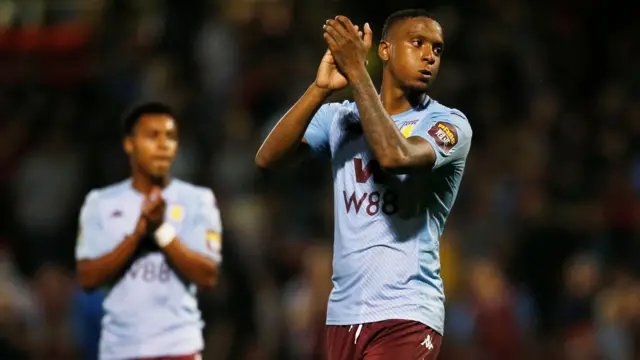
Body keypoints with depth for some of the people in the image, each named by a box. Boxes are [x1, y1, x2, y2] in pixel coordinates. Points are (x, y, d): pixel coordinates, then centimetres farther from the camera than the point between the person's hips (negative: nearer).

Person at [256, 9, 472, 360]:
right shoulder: (339, 117, 10)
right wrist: (320, 88, -15)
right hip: (343, 314, 5)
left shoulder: (449, 124, -4)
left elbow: (396, 157, -25)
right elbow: (267, 157, -4)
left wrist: (357, 71, -20)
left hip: (405, 317, -5)